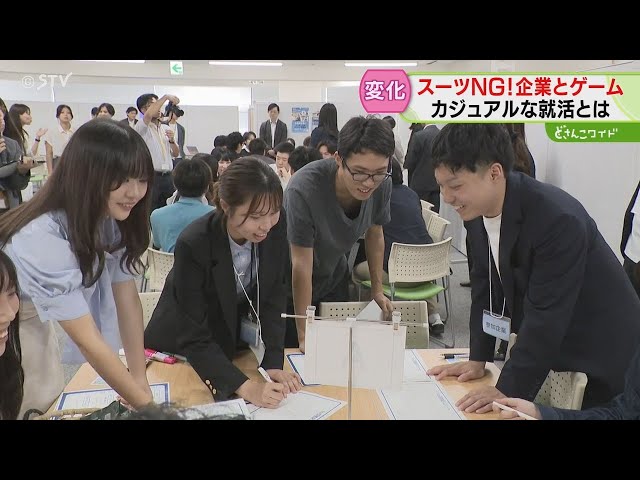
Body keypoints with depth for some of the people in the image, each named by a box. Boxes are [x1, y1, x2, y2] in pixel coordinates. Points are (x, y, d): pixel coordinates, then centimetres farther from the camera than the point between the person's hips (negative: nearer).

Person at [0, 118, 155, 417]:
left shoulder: (111, 218, -16)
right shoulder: (45, 237, -39)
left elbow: (127, 299, -14)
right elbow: (87, 340, -38)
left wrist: (141, 381, -17)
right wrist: (146, 405, -35)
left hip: (34, 320, 6)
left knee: (50, 401, 16)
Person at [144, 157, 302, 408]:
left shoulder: (276, 228, -20)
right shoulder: (193, 244, -34)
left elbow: (273, 299, -11)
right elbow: (193, 339, -29)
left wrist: (273, 364, -22)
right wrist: (245, 386, -38)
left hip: (233, 342, 4)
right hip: (180, 349, -4)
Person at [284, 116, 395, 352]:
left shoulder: (381, 184, -20)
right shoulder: (303, 190, -37)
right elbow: (302, 265, -31)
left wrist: (377, 290, 4)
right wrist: (304, 335, -26)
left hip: (334, 278, 5)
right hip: (291, 285, -4)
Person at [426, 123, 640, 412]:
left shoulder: (558, 219, -32)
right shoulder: (476, 209, -9)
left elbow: (545, 315, -30)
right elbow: (484, 286, 0)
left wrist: (507, 390, -27)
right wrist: (478, 359, -1)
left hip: (599, 354, -6)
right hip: (544, 349, 7)